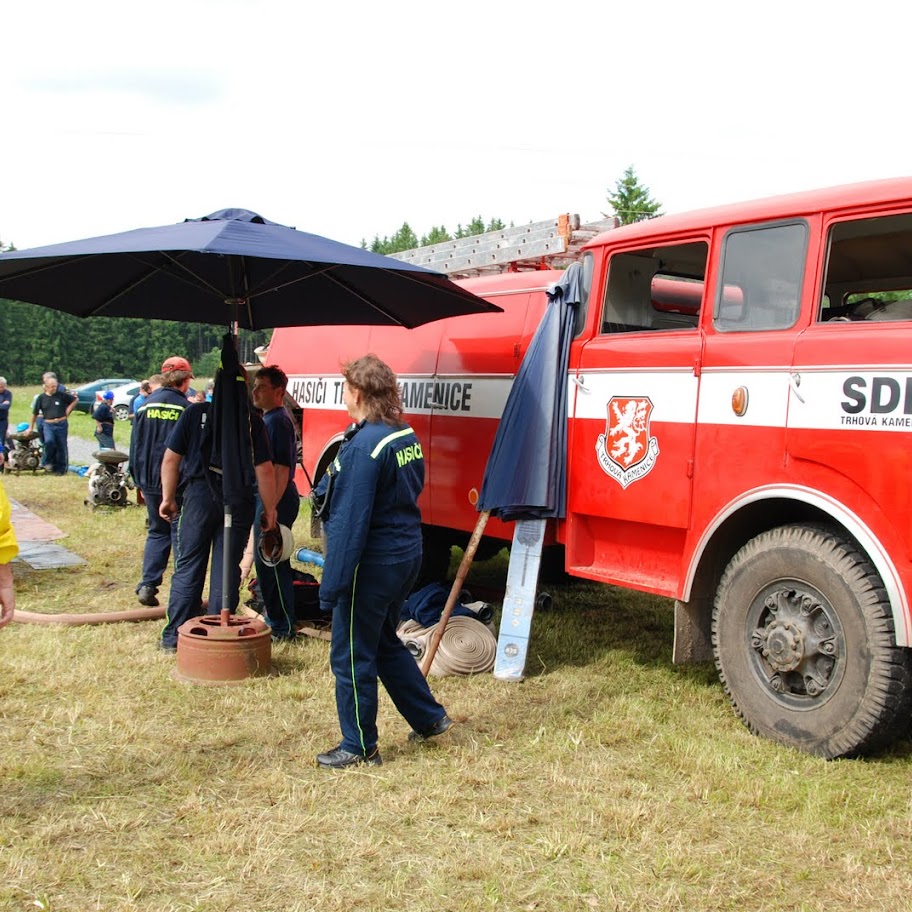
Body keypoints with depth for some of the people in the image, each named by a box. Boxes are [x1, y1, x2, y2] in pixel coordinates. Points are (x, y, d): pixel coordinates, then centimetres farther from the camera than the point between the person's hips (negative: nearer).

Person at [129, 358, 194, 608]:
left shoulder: (146, 406, 5)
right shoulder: (186, 408, -9)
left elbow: (136, 446, 9)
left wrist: (140, 481, 16)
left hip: (151, 483, 4)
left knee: (157, 533, 16)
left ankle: (147, 585, 8)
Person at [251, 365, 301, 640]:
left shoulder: (278, 421, -17)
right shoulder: (268, 419, 15)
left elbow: (281, 469, -23)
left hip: (275, 501, -11)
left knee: (270, 564, -5)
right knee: (268, 562, 17)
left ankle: (282, 627, 3)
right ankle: (275, 619, 28)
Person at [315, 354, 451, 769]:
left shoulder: (364, 446, -21)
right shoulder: (407, 436, 6)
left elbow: (350, 521, -22)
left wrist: (332, 585, -19)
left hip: (373, 563, -9)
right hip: (407, 554, 9)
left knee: (352, 656, 5)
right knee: (384, 642, 25)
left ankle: (359, 747, 17)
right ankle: (429, 717, 32)